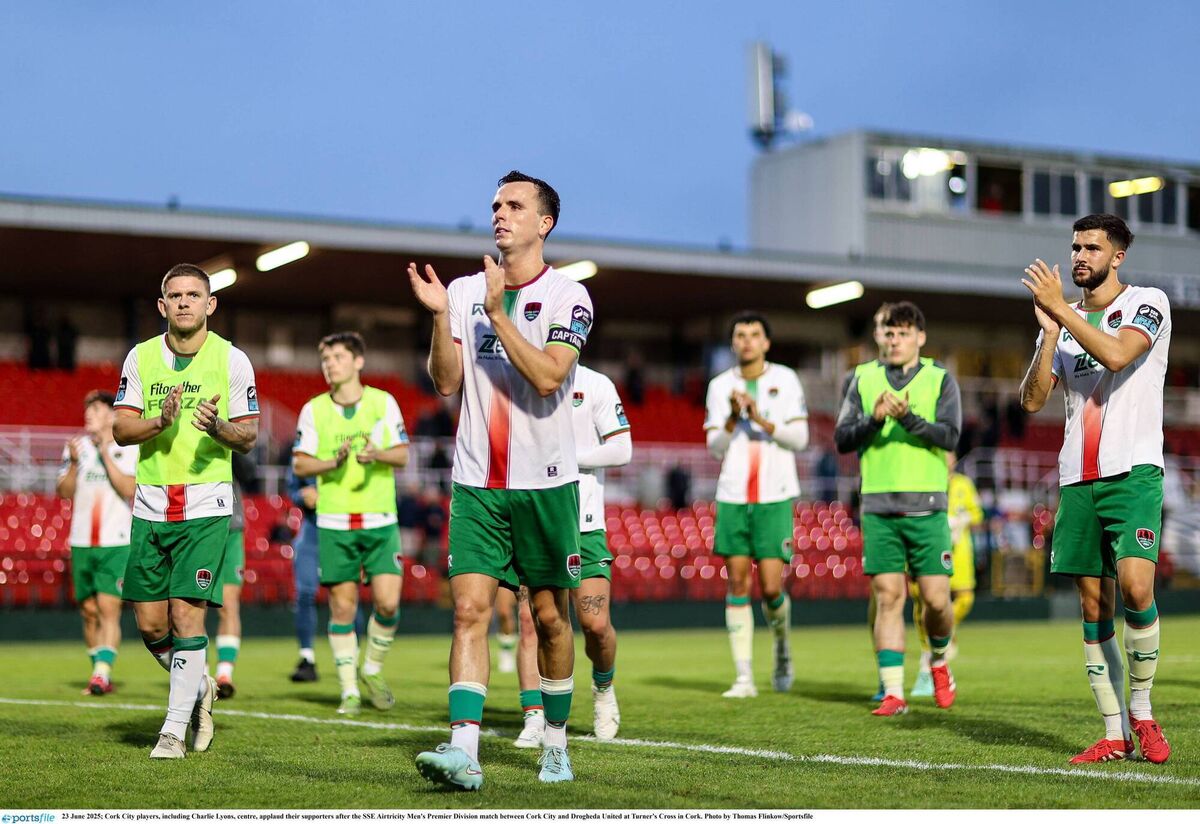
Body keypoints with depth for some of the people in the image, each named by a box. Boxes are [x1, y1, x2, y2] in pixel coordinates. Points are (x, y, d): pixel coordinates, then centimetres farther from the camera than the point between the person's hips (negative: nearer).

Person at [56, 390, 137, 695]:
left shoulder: (130, 450, -1)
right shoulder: (76, 447, 9)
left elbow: (129, 490, -14)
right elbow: (64, 492, 2)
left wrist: (106, 454, -17)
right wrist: (74, 464, -14)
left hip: (117, 544, -4)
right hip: (81, 543, 4)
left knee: (108, 608, -13)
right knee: (89, 611, 8)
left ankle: (102, 674, -18)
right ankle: (101, 676, 18)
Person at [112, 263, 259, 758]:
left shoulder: (233, 360, -1)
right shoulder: (141, 357, 6)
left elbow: (248, 438, 0)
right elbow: (120, 430, 3)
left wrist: (219, 427, -21)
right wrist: (160, 422, -16)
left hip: (206, 505, -3)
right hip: (150, 506, 4)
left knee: (187, 615, -10)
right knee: (150, 624, 4)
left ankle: (175, 727, -1)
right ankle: (199, 688, 30)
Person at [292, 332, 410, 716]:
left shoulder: (383, 402, 3)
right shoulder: (313, 410, 3)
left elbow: (402, 454, 5)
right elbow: (299, 464, 3)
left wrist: (377, 454, -15)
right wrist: (333, 462, -15)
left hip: (380, 520, 0)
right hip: (334, 523, 0)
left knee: (388, 602, -8)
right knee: (342, 607, 1)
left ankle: (372, 670, 18)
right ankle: (349, 691, 11)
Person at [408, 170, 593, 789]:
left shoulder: (566, 295, -3)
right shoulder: (465, 291, 8)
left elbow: (547, 376, -18)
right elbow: (446, 383, 2)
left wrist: (497, 312, -20)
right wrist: (439, 317, -11)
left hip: (544, 482, -2)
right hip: (476, 482, 2)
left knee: (549, 614, 7)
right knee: (470, 608, -9)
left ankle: (556, 742, 22)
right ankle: (463, 748, -15)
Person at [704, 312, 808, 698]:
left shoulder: (786, 380, 4)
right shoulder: (719, 386, 8)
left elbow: (800, 437, -3)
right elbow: (715, 448, 4)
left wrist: (762, 420, -17)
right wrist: (732, 419, -14)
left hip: (775, 497, -2)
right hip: (732, 496, 2)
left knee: (771, 587, -7)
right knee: (738, 583, -3)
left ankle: (782, 646, 24)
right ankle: (744, 677, 0)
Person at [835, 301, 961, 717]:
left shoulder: (941, 379, 5)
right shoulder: (863, 378, 10)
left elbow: (949, 435, -8)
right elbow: (842, 439, 5)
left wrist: (909, 418, -23)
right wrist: (874, 420, -14)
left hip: (927, 507, -1)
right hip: (879, 507, 1)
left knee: (936, 598, -2)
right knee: (888, 596, -4)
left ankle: (938, 661, 28)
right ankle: (893, 693, -1)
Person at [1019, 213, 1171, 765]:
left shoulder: (1147, 303, 1)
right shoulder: (1062, 320, 16)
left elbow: (1115, 353, -19)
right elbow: (1032, 400, 6)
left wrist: (1058, 309, -14)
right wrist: (1050, 330, -5)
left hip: (1133, 471, -5)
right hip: (1078, 479, 5)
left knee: (1135, 588, -20)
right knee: (1093, 608, 2)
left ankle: (1141, 710, 0)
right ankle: (1115, 734, 7)